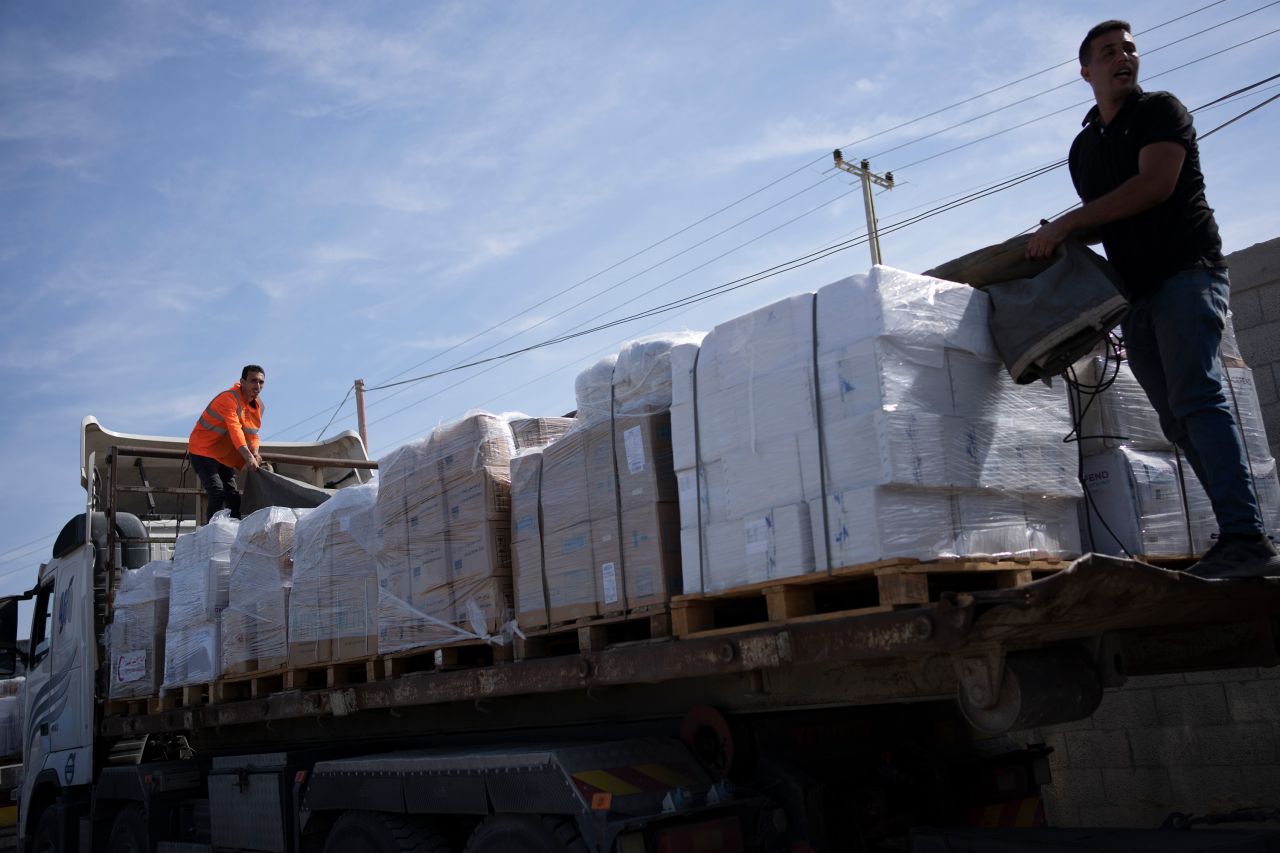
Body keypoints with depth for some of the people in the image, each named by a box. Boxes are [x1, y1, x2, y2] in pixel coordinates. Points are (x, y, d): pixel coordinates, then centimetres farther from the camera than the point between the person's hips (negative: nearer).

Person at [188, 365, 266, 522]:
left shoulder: (259, 406, 3)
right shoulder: (228, 398, -24)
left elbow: (252, 433, 2)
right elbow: (235, 429, -36)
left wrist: (255, 454, -19)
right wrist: (248, 457, -46)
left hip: (225, 456, 8)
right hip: (203, 451, -8)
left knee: (233, 496, 5)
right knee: (218, 493, -21)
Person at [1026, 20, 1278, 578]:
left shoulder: (1161, 111, 3)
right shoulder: (1083, 149, 21)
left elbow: (1155, 186, -13)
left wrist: (1065, 223, -15)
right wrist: (1059, 238, 8)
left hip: (1187, 270, -7)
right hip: (1135, 292, 7)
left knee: (1197, 398, -20)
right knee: (1178, 419, 1)